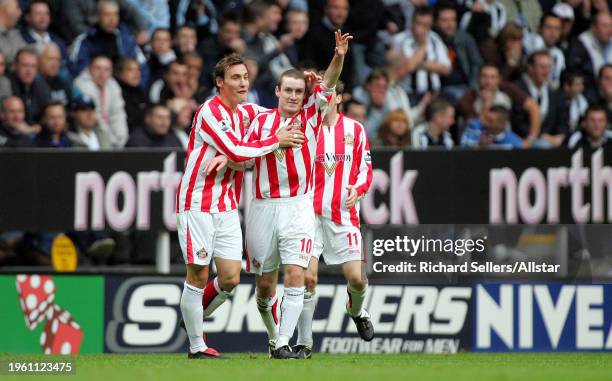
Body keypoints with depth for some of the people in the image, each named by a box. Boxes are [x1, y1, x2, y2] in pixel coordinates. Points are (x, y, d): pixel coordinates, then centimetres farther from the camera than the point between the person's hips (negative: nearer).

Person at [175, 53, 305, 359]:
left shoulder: (245, 112, 11)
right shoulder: (209, 112, -13)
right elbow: (236, 151, -21)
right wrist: (276, 141, -11)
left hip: (227, 206, 7)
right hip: (198, 204, -7)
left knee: (230, 279, 1)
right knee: (198, 276, -2)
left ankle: (194, 318, 26)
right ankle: (196, 346, 7)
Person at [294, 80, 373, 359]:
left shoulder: (355, 130, 6)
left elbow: (366, 169, 11)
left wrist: (357, 189, -7)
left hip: (343, 214, 1)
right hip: (310, 212, -1)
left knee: (356, 278, -3)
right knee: (307, 276, -11)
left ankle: (356, 310, 33)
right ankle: (304, 342, -1)